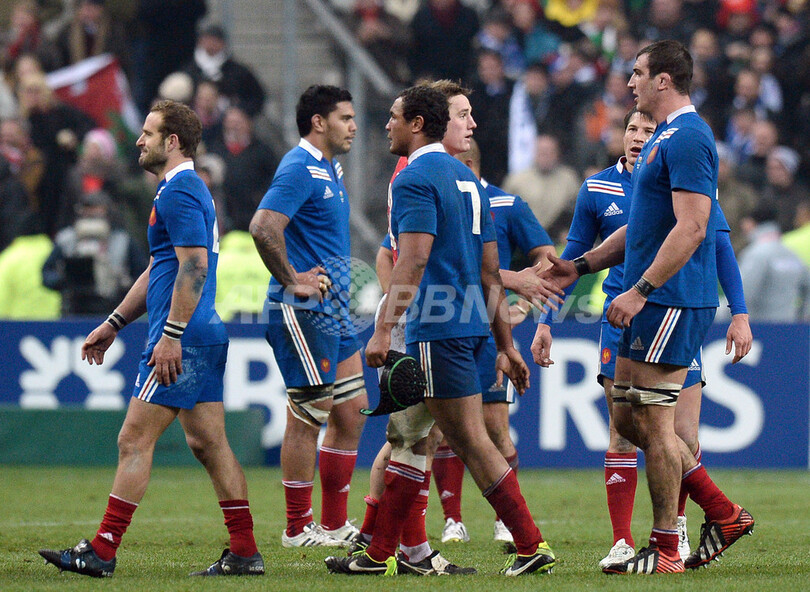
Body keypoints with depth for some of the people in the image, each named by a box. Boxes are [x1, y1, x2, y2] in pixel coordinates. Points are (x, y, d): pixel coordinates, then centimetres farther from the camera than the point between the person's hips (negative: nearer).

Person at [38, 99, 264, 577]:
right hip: (205, 336, 10)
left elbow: (194, 268, -21)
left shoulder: (180, 192, -12)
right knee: (208, 442, 8)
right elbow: (159, 271, 29)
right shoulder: (188, 189, 21)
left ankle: (102, 551, -8)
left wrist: (171, 335, -24)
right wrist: (114, 324, 31)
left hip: (182, 340, -10)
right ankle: (245, 552, 6)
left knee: (135, 441, -8)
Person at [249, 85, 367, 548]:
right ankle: (298, 528, 1)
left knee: (352, 410, 10)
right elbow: (263, 227, -28)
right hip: (304, 312, -10)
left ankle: (335, 525, 15)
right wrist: (292, 280, -21)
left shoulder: (330, 169, 16)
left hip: (333, 309, 10)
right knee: (308, 417, -5)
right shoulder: (300, 169, -15)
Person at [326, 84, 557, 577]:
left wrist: (385, 329, -25)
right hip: (469, 326, 10)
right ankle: (380, 553, 14)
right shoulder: (466, 178, 18)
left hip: (438, 329, -10)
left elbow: (413, 262, -21)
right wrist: (506, 345, 19)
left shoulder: (416, 178, -10)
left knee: (472, 441, -8)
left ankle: (532, 547, -9)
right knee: (407, 434, 12)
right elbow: (490, 271, 18)